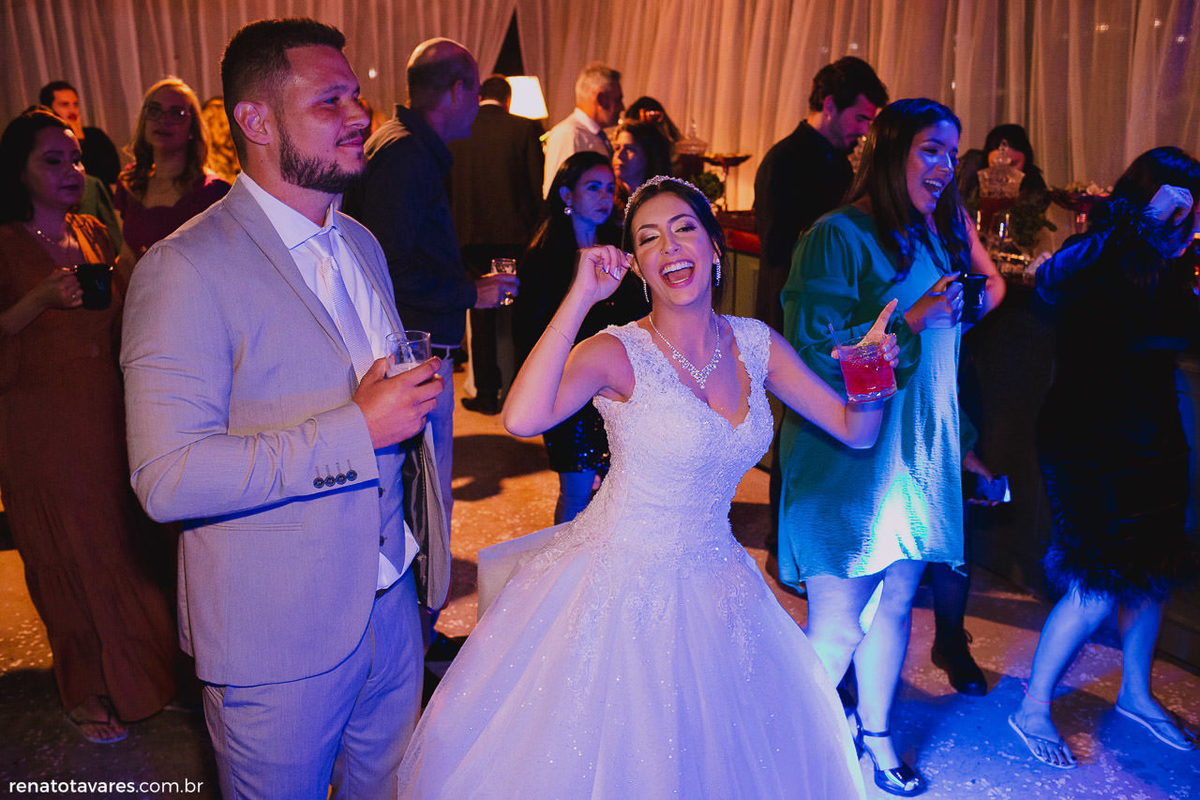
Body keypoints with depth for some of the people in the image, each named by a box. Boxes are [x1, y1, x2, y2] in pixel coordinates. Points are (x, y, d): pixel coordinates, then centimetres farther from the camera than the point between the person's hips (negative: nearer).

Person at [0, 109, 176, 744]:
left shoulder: (94, 235, 9)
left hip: (108, 411, 5)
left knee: (124, 544, 9)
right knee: (70, 555, 6)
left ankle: (125, 671, 30)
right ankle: (85, 689, 25)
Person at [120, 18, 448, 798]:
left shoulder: (362, 244, 8)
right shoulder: (187, 268, -18)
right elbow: (168, 477, -25)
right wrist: (358, 429, -25)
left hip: (391, 605, 6)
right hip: (277, 638, -6)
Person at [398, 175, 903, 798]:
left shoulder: (757, 344, -2)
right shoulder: (618, 352, -16)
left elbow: (855, 430, 4)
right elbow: (522, 418, -35)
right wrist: (581, 297, -29)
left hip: (714, 584, 5)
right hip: (620, 582, -4)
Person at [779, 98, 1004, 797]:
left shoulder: (937, 236, 12)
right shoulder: (838, 235, -10)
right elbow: (815, 349, -15)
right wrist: (913, 320, -18)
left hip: (919, 452, 7)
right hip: (844, 457, -7)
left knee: (897, 603, 15)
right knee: (838, 625, -1)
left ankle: (875, 735, 36)